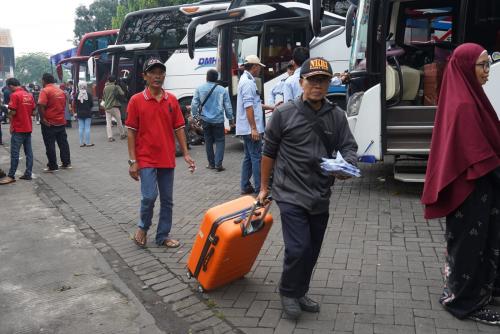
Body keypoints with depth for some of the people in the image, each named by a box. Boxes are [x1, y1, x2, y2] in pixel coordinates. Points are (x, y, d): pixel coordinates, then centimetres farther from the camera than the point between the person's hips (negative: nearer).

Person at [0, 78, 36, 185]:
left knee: (14, 153, -4)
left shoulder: (15, 95, -12)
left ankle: (11, 176, -1)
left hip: (18, 129, -7)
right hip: (28, 128, 7)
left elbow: (13, 112, -15)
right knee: (28, 152, 8)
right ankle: (28, 174, 11)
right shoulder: (29, 95, 9)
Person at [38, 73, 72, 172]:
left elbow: (41, 106, -22)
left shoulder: (45, 90, -12)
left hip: (49, 123, -6)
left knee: (50, 145, 1)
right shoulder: (61, 91, 9)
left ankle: (52, 166, 4)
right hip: (61, 121, 6)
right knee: (63, 143, 13)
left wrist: (43, 118, -16)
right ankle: (66, 163, 18)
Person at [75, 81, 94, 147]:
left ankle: (81, 143, 11)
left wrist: (76, 111, 12)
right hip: (87, 113, -2)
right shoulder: (88, 94, -9)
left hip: (79, 113, 2)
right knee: (87, 128, 1)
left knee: (81, 128, 7)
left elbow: (75, 105, -1)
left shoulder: (77, 94, -4)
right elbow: (91, 104, -4)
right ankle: (88, 143, 3)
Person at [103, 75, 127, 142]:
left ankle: (110, 137, -5)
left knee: (108, 123, 2)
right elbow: (122, 94, -12)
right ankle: (122, 134, 21)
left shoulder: (105, 88, 7)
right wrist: (118, 97, 6)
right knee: (119, 121, 10)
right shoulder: (116, 87, -5)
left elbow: (103, 97, 14)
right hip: (114, 107, -3)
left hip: (107, 107, 3)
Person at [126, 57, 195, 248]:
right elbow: (131, 131, -4)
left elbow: (179, 128, 7)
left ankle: (163, 236, 24)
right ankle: (143, 227, 18)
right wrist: (133, 161, -9)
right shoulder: (136, 100, -4)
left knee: (167, 200, 9)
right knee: (149, 196, -11)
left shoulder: (172, 100, 5)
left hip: (167, 159, 4)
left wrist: (186, 154, 1)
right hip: (146, 159, -3)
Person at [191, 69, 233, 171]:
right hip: (218, 120, -2)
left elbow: (194, 104, -2)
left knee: (208, 141, 12)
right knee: (220, 140, 4)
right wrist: (230, 118, 12)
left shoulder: (199, 89, -1)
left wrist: (195, 115, 11)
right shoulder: (222, 90, -3)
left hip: (205, 119, 2)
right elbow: (228, 106, 1)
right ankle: (218, 164, -7)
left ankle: (211, 164, 18)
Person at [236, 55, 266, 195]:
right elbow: (248, 107, -22)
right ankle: (259, 188, -2)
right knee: (256, 157, -6)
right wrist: (254, 128, -24)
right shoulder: (248, 82, -15)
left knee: (248, 157, 14)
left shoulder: (245, 80, 18)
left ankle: (245, 186, 18)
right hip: (251, 128, -10)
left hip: (247, 129, 10)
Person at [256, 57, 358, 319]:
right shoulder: (284, 113, -6)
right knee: (298, 248, -10)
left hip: (320, 196, 4)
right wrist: (264, 187, 5)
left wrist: (347, 166, -19)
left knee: (313, 250, 13)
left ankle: (300, 293, 35)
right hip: (291, 194, -4)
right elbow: (269, 152, 1)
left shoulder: (337, 116, 3)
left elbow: (349, 147, 5)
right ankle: (288, 293, 17)